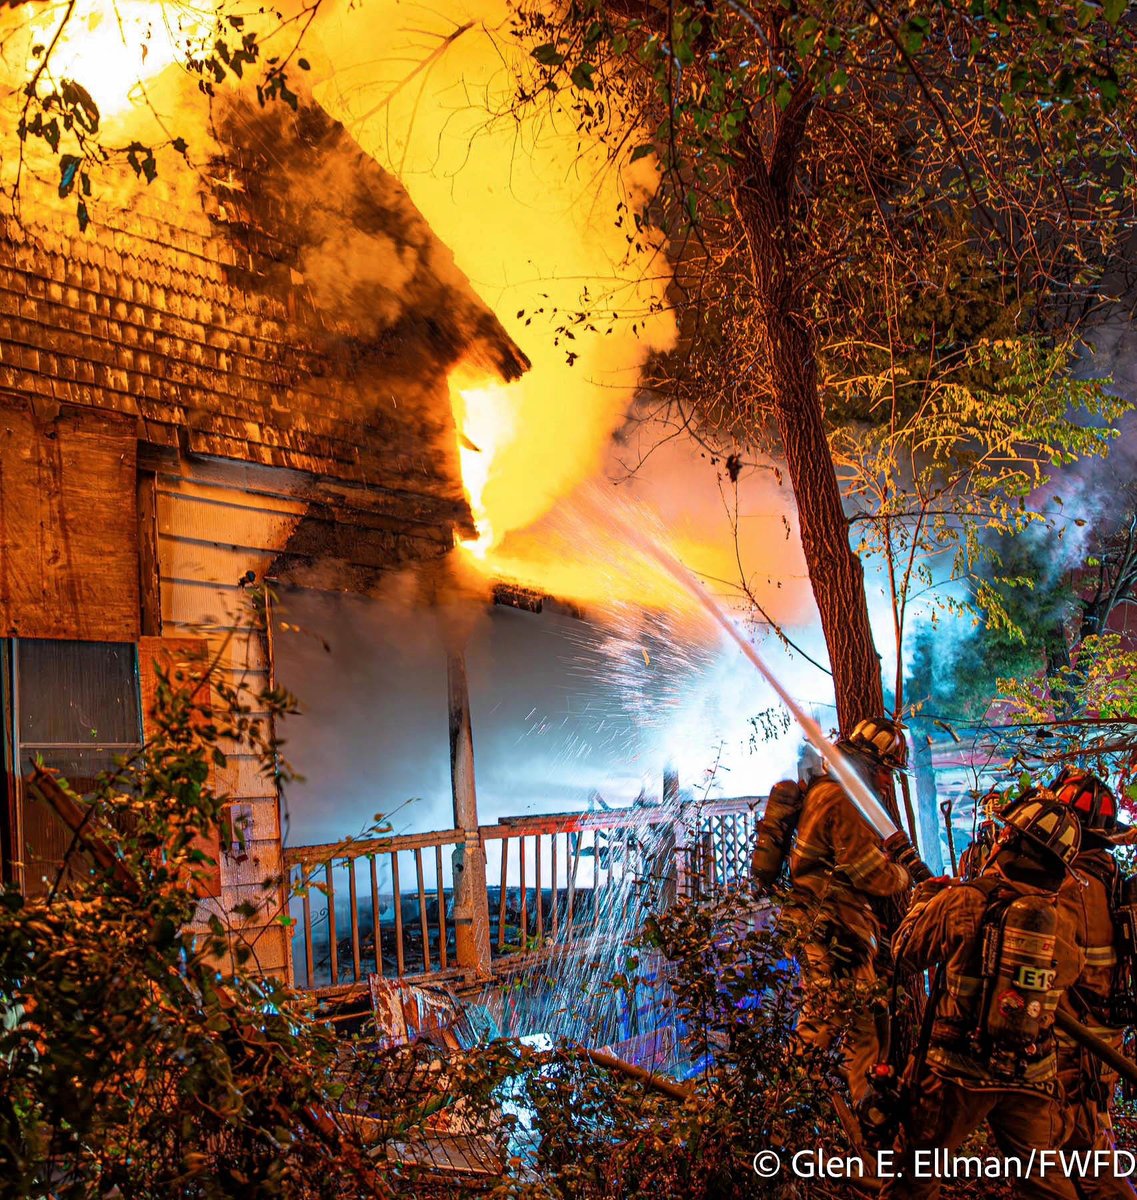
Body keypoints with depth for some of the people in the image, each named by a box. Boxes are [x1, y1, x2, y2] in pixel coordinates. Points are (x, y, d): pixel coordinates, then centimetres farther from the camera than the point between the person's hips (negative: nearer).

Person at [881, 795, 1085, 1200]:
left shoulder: (958, 902, -15)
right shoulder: (1064, 923, -6)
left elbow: (905, 954, -1)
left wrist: (924, 898, 17)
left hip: (956, 1073, -3)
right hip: (1031, 1077, 3)